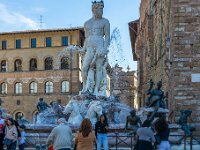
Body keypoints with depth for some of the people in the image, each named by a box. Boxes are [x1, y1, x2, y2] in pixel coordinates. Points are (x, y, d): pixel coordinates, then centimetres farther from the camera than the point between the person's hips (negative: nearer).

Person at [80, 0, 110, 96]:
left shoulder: (105, 22, 7)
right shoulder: (87, 23, 18)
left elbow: (107, 37, 0)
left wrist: (104, 49, -14)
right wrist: (84, 48, 7)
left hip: (100, 46, -3)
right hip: (90, 48, 3)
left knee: (99, 68, -10)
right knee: (84, 68, -10)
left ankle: (96, 90, -13)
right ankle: (84, 87, 4)